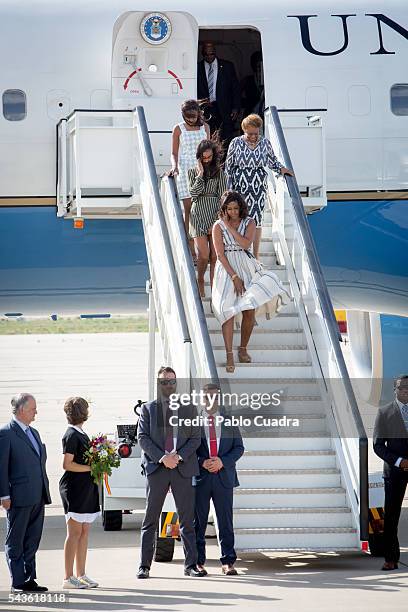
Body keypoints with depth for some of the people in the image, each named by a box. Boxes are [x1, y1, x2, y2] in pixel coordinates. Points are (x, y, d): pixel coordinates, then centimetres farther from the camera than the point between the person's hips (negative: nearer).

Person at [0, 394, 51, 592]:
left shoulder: (34, 433, 18)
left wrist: (45, 492, 17)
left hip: (37, 498, 8)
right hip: (19, 498, -8)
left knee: (32, 540, 10)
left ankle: (29, 578, 16)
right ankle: (18, 581, 4)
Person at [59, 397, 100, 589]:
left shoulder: (81, 434, 16)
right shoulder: (71, 435, -12)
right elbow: (67, 464, -17)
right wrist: (91, 468, -17)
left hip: (87, 487, 9)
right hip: (75, 487, -9)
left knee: (84, 532, 9)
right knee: (75, 533, -7)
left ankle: (81, 575, 13)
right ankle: (68, 578, -5)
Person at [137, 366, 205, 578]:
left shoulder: (188, 409, 12)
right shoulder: (148, 409, 9)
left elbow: (195, 438, 6)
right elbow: (143, 437, 0)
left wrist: (178, 456, -10)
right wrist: (162, 457, -12)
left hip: (182, 467, 1)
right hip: (156, 467, -1)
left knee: (187, 519, 1)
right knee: (150, 519, 0)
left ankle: (191, 565, 5)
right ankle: (144, 566, 3)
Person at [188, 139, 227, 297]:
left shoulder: (220, 173, 8)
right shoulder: (193, 172, 9)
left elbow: (222, 197, 4)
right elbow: (193, 193, -5)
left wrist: (217, 220, -5)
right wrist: (200, 174, -8)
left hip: (216, 215, 1)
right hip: (199, 214, -1)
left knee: (215, 255, -5)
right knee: (204, 255, -10)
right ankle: (200, 282, 14)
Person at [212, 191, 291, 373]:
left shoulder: (249, 223, 5)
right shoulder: (218, 226, -1)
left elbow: (246, 244, -13)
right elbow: (220, 255, -7)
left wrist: (230, 227, -12)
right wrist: (234, 277, -14)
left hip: (247, 268, 2)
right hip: (227, 269, -2)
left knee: (250, 312, -5)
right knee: (228, 311, -14)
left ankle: (243, 349, 14)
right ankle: (229, 356, -16)